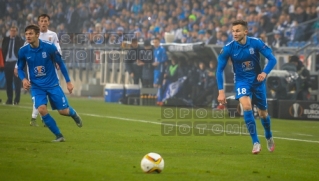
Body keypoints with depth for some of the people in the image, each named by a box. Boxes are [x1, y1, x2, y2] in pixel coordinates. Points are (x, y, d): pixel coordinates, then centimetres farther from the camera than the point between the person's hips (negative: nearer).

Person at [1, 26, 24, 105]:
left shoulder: (20, 40, -2)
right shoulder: (5, 40, 10)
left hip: (16, 63, -4)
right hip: (7, 63, 4)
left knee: (17, 82, -5)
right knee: (8, 82, 7)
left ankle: (16, 100, -5)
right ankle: (9, 99, 13)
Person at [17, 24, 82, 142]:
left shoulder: (49, 47, -15)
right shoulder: (23, 51, -9)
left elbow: (60, 63, -2)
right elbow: (20, 68, 5)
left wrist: (68, 81, 1)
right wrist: (23, 79, -17)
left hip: (52, 84, -1)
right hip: (36, 86, 1)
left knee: (64, 111, -1)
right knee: (42, 109, -22)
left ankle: (73, 114, 40)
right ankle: (59, 136, -6)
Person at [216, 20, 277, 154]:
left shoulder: (256, 43, -17)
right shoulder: (228, 48, -16)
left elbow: (272, 59, -14)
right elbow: (219, 70, -9)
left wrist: (264, 72, -32)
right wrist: (221, 91, -16)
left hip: (257, 80, 1)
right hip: (242, 81, -1)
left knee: (263, 113, 10)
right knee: (246, 106, -26)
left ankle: (269, 137, 41)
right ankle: (255, 142, -19)